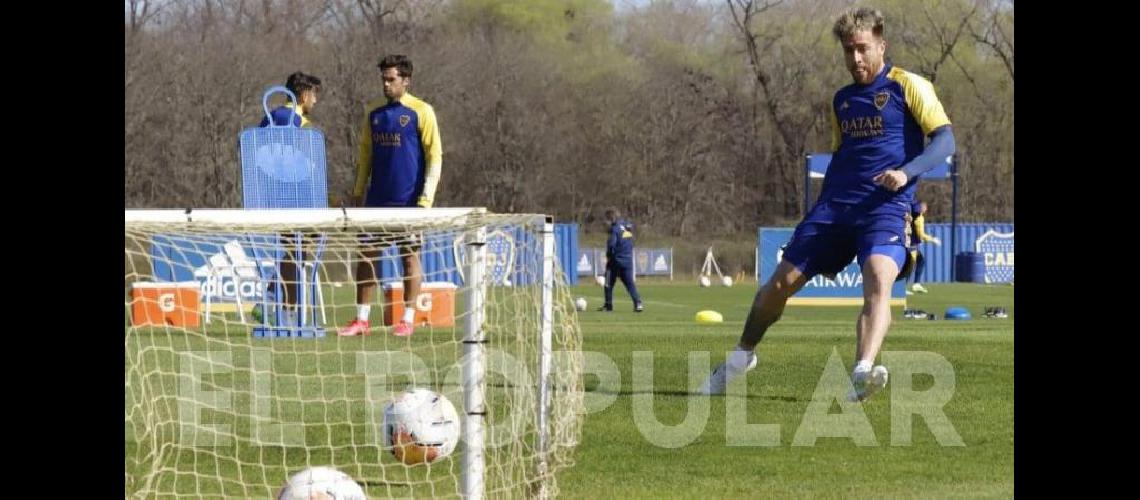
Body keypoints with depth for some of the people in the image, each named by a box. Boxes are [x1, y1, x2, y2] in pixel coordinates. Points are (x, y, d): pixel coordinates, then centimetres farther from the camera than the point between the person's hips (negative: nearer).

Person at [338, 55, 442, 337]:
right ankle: (362, 320, 7)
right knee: (366, 255, 3)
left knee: (410, 256, 1)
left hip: (408, 200, -5)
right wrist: (358, 192, 11)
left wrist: (426, 199, -12)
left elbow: (435, 156, -6)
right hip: (376, 199, 5)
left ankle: (408, 320, 7)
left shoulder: (421, 112, -5)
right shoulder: (373, 111, 10)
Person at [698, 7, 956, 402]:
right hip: (836, 205, 6)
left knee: (879, 277, -32)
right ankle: (742, 356, 29)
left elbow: (944, 139, -8)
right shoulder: (842, 100, 18)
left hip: (885, 207, -6)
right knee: (782, 282, 6)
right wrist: (821, 212, 20)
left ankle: (863, 374, -48)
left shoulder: (908, 87, 0)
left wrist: (906, 172, -23)